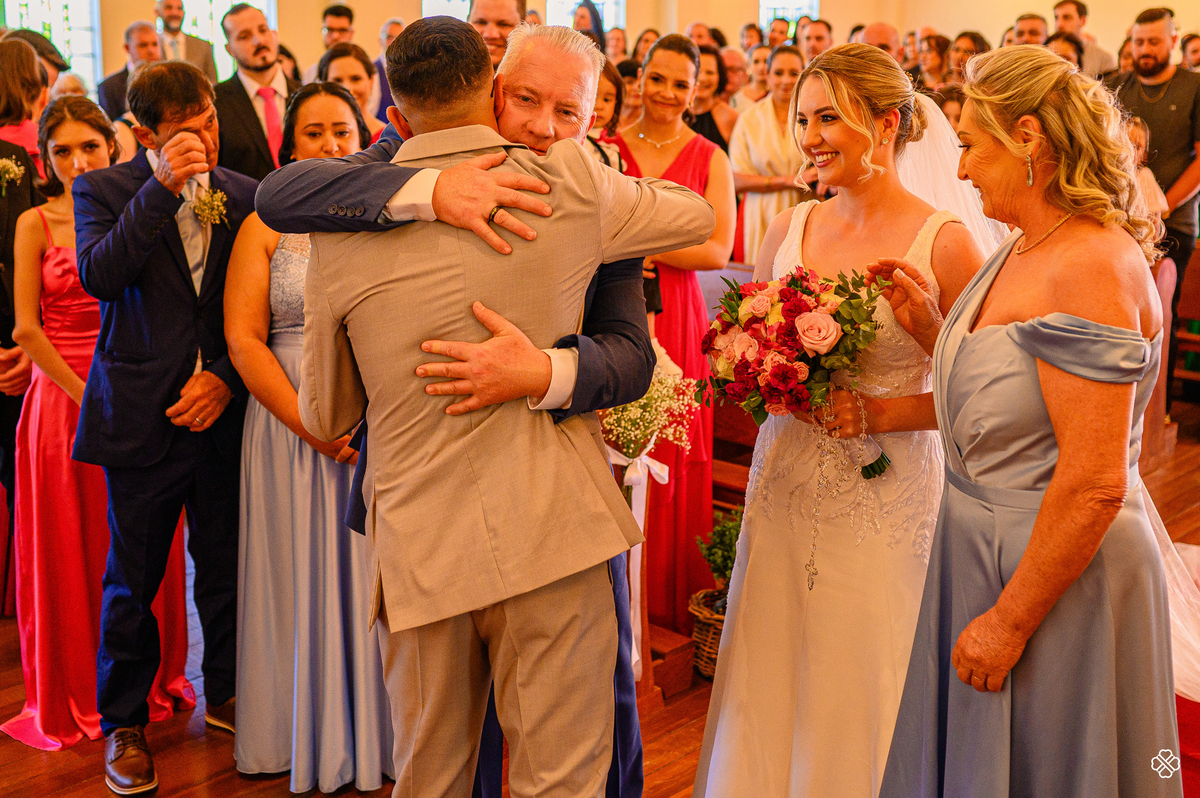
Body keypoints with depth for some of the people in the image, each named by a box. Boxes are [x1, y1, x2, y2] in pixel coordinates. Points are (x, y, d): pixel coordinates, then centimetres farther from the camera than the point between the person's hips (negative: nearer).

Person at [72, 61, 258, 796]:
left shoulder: (246, 196, 6)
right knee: (132, 580, 8)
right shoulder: (104, 190, -1)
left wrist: (226, 379, -6)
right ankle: (125, 724, 24)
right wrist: (161, 189, -24)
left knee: (226, 567, 13)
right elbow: (99, 274, -18)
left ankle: (227, 694, 33)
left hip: (223, 411, 2)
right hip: (144, 417, -2)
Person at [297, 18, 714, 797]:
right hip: (551, 530, -1)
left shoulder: (343, 229, 1)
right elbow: (699, 214, 18)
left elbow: (323, 417, 10)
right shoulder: (573, 183, -2)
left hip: (417, 544, 2)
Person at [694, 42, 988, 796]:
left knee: (861, 698, 8)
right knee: (767, 687, 11)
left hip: (887, 500, -4)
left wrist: (883, 413, -18)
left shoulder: (945, 243, -9)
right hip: (783, 486, 4)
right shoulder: (790, 230, 4)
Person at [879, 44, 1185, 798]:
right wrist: (928, 329, 3)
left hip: (1060, 572, -9)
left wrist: (1008, 620, -21)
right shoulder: (1021, 250, 6)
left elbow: (1094, 484, -26)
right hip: (984, 549, 9)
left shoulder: (1092, 268, -23)